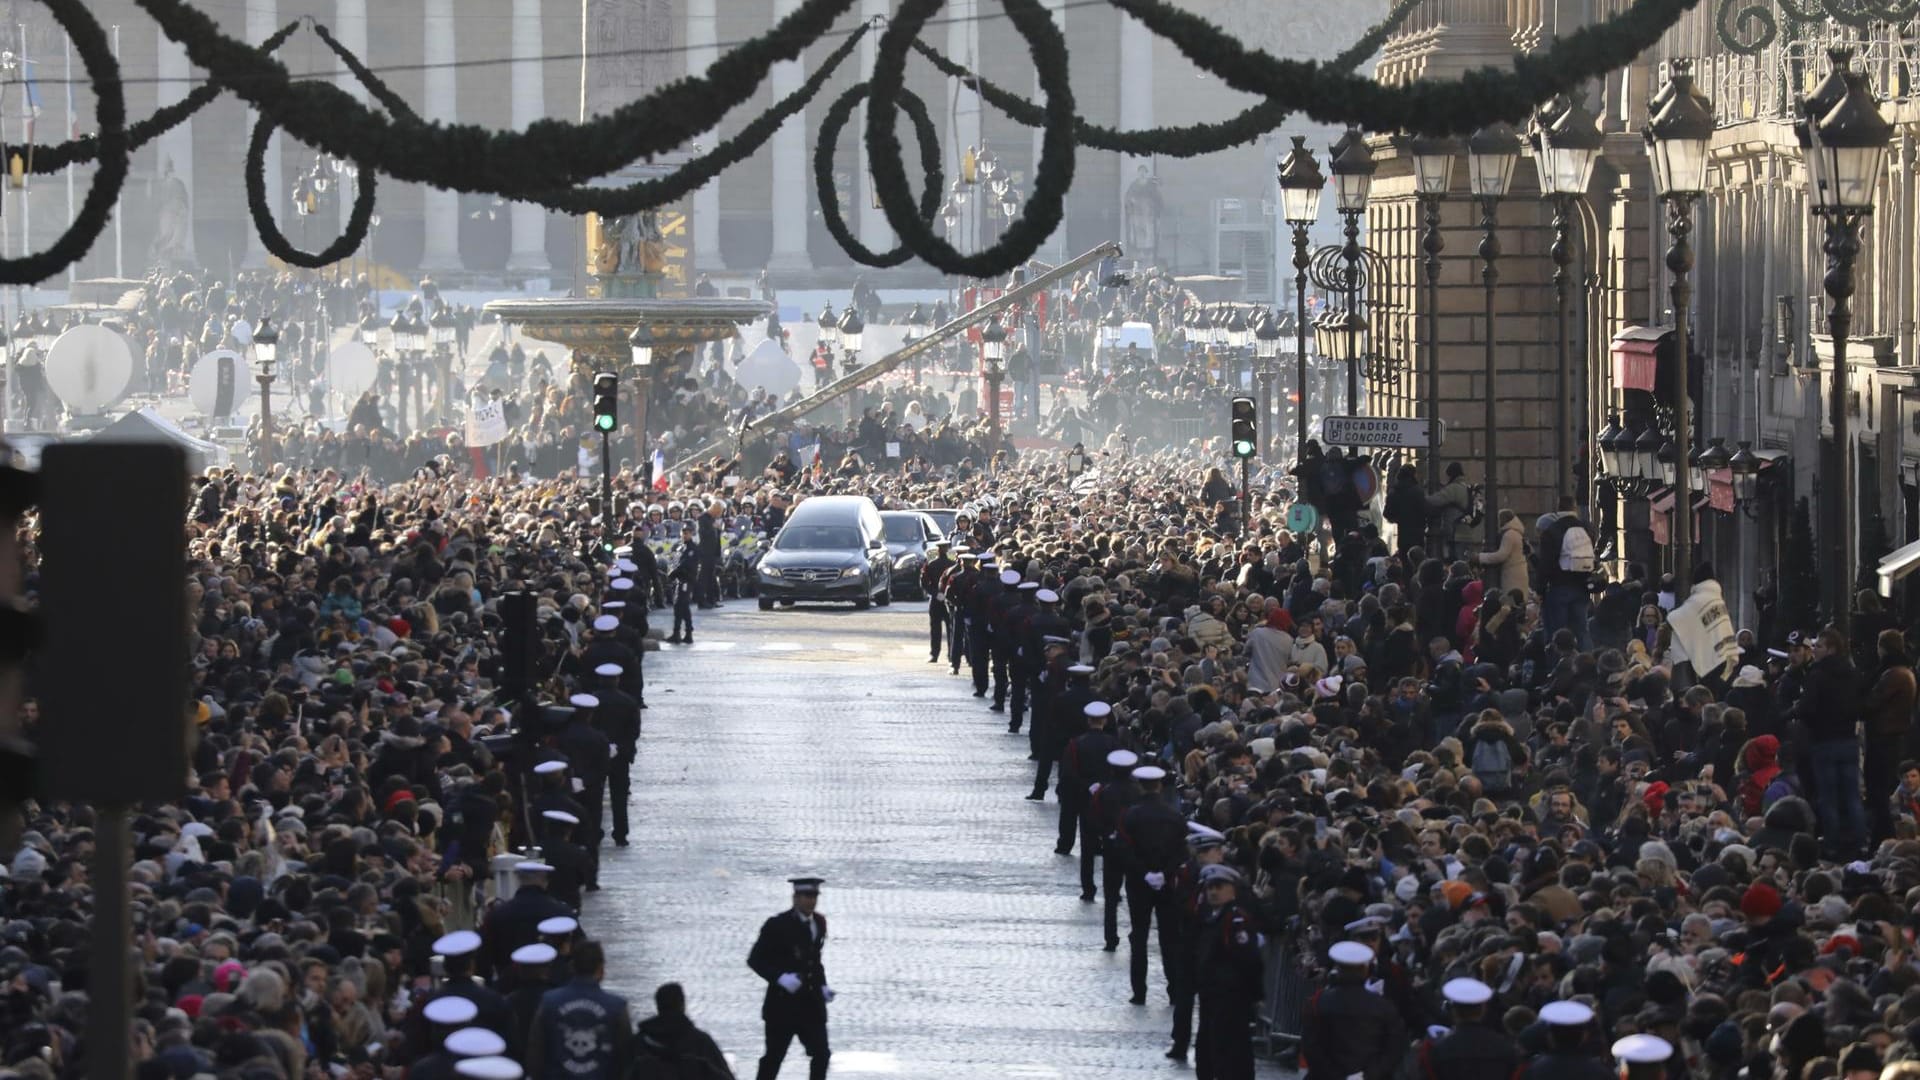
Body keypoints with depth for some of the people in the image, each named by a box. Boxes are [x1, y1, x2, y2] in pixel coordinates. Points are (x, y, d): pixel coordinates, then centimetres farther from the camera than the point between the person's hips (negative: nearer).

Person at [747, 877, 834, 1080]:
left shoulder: (819, 923, 9)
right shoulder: (777, 926, -10)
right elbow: (755, 959, -10)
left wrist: (822, 986, 7)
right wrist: (780, 977, -23)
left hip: (811, 1002, 5)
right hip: (783, 1003, -5)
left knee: (821, 1054, -1)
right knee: (773, 1057, 1)